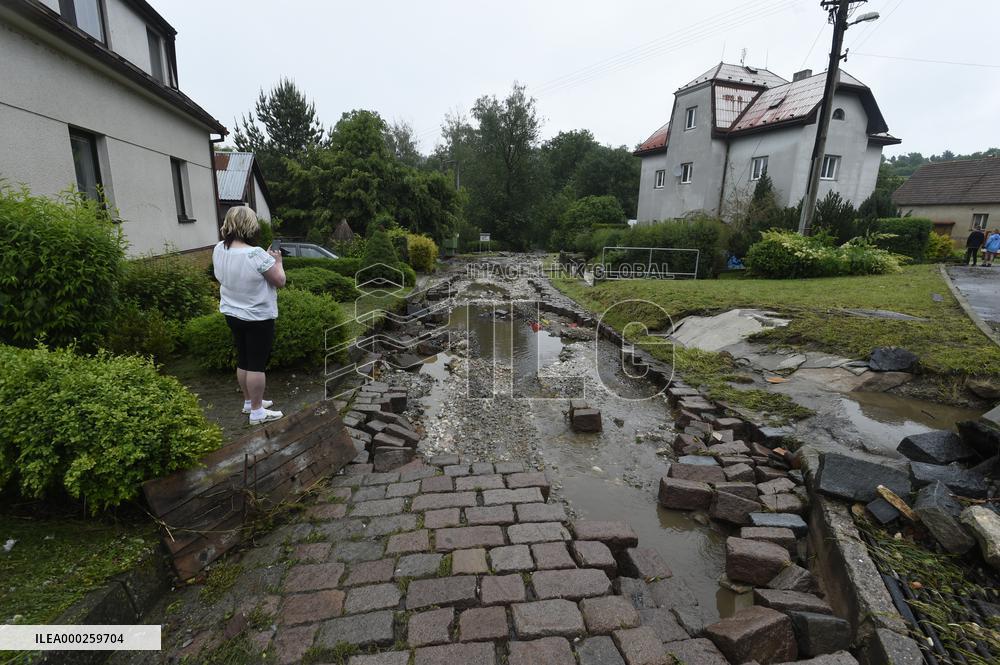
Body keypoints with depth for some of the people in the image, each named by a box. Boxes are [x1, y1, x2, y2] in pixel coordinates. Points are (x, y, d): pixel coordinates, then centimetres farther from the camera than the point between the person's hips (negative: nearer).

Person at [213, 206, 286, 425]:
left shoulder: (219, 250, -2)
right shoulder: (256, 255, -25)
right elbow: (280, 281, -15)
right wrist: (277, 262, 1)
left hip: (232, 314, 7)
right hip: (258, 318, -7)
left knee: (243, 361, 19)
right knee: (257, 364, 3)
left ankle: (249, 402, 34)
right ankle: (257, 412, 13)